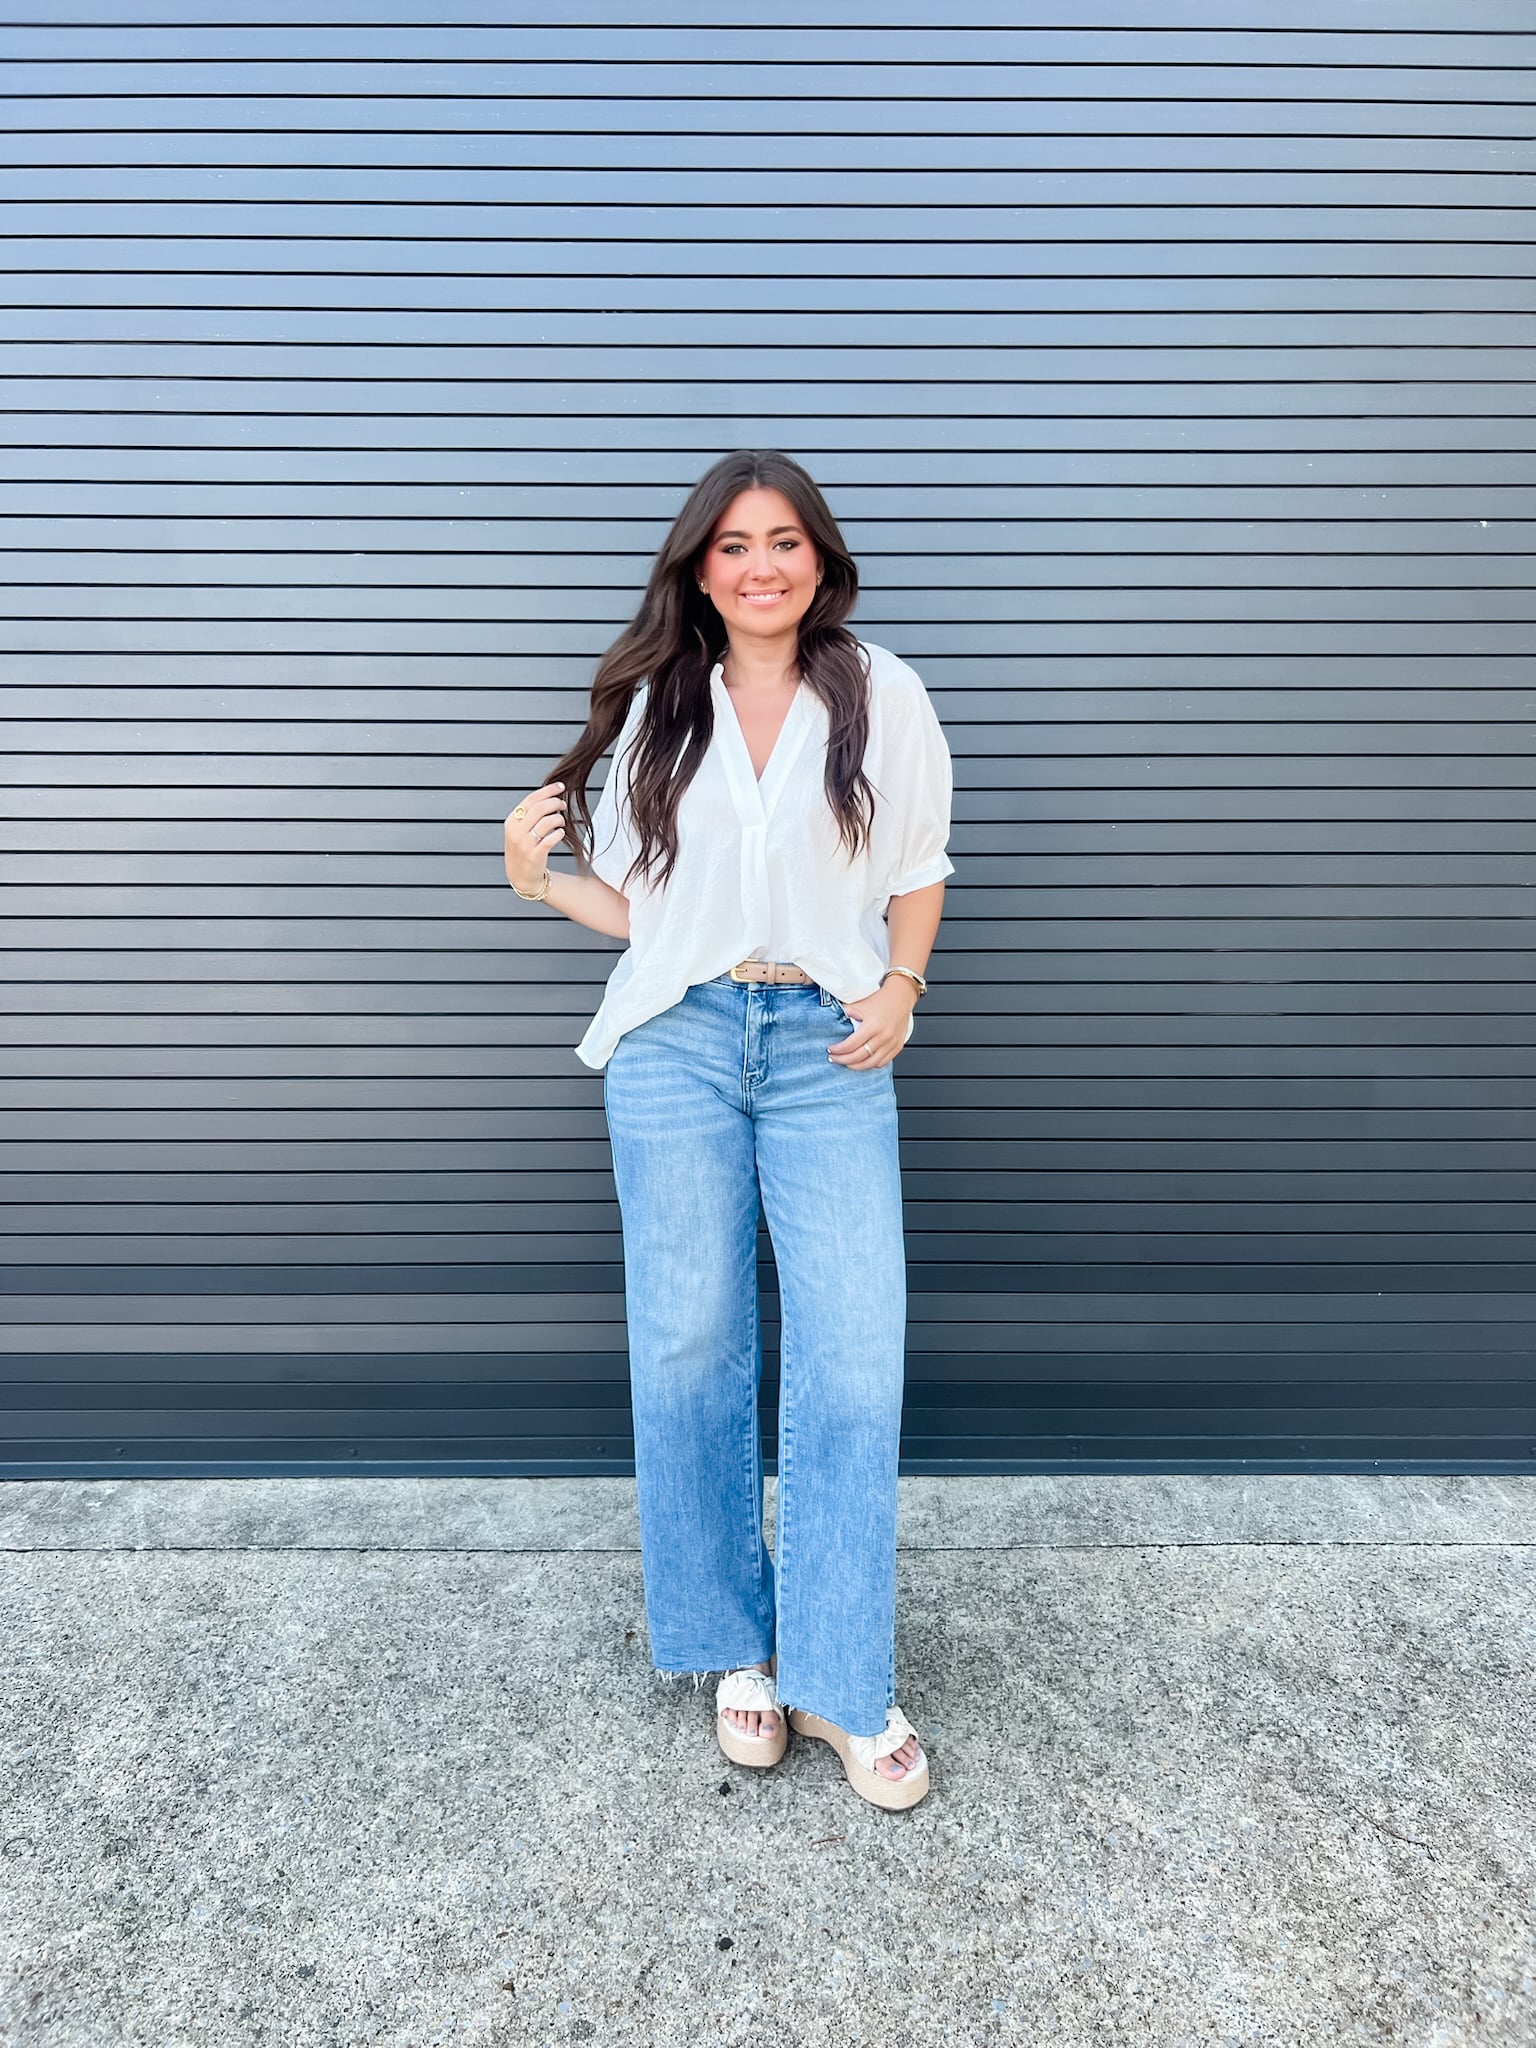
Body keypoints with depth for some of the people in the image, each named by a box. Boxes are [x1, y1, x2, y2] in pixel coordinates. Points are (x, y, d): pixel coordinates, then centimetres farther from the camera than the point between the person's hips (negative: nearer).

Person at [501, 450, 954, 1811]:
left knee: (853, 1360, -5)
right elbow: (632, 900, 11)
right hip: (677, 1045, 1)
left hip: (831, 1048, -1)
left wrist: (902, 986, -2)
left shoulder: (881, 697, 6)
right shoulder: (656, 707, 10)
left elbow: (918, 868, 12)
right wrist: (540, 880, -6)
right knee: (690, 1350, 5)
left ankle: (839, 1681, 13)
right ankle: (740, 1649, 25)